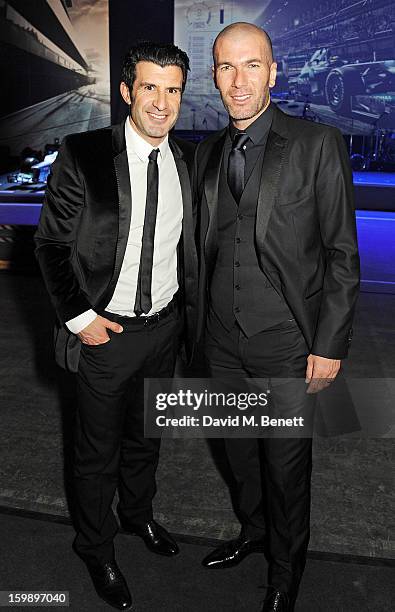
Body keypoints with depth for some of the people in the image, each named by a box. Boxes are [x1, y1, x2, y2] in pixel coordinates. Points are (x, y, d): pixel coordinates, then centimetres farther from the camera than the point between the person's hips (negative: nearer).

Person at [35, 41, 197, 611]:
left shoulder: (188, 159, 0)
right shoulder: (83, 156, -14)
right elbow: (51, 244, -9)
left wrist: (188, 313, 5)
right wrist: (79, 317, -14)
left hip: (166, 325, 4)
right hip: (106, 330, -4)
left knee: (146, 435, 24)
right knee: (98, 450, 14)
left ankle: (139, 513, 52)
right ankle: (96, 547, 39)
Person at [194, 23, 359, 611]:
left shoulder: (318, 144, -9)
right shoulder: (207, 152, 7)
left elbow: (342, 254, -9)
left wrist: (330, 345, -12)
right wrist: (201, 321, 13)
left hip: (287, 343, -4)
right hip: (223, 341, 5)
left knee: (286, 463, 12)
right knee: (240, 451, 21)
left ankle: (286, 564, 38)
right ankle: (253, 530, 48)